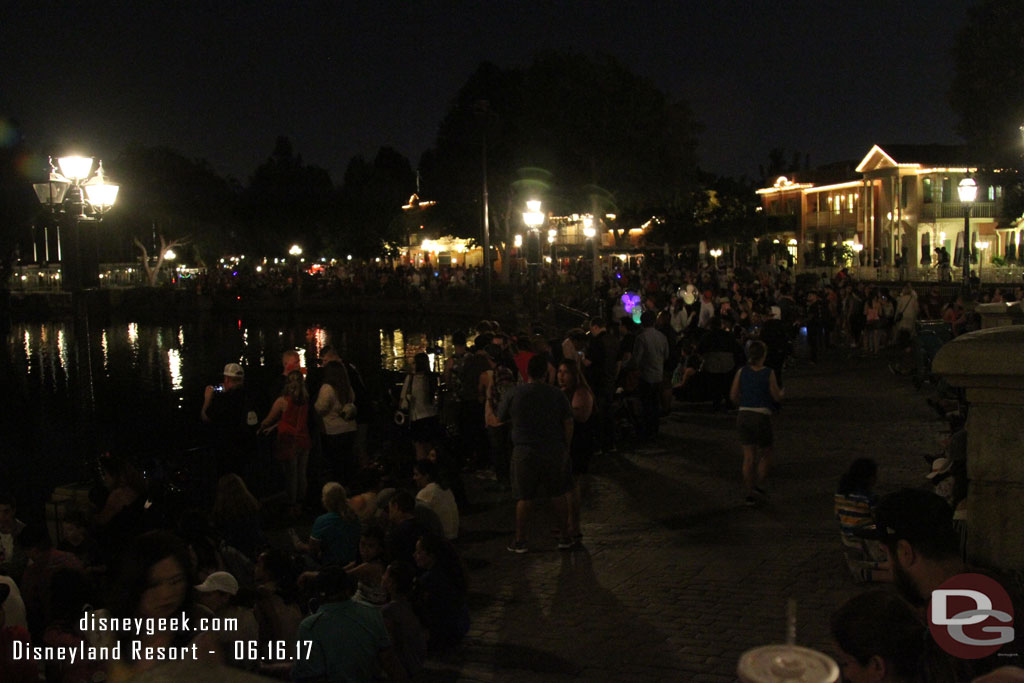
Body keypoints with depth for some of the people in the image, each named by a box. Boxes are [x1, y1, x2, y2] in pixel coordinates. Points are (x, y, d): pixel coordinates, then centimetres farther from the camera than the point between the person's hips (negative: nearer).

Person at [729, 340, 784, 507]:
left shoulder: (742, 372, 1)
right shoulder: (768, 373, -8)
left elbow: (733, 396, 3)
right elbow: (776, 396, -4)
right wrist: (782, 392, 18)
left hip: (743, 416, 3)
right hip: (761, 417, -3)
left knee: (748, 457, 9)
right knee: (765, 455, 15)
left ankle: (749, 494, 9)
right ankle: (758, 486, 3)